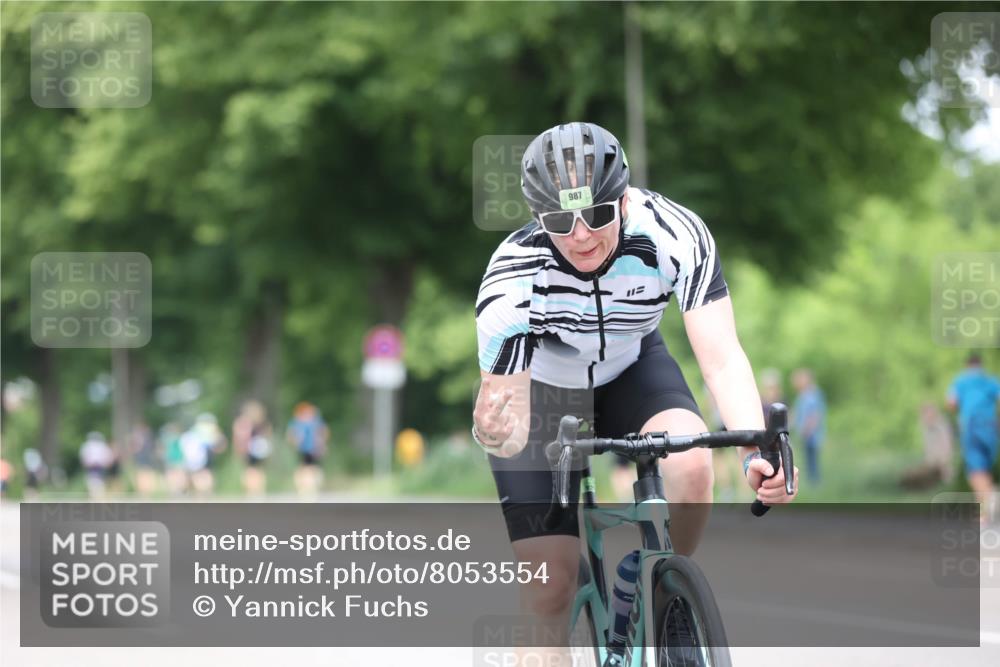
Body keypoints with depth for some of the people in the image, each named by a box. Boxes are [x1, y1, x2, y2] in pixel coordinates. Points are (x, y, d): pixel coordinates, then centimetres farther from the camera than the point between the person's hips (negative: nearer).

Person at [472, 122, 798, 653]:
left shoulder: (675, 234, -31)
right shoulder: (512, 281, -34)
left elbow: (722, 359, -35)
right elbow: (511, 430, -32)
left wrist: (756, 454, -51)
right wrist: (494, 430, -57)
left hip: (629, 370, 2)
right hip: (542, 391, -1)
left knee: (691, 462, -31)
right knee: (549, 588, -14)